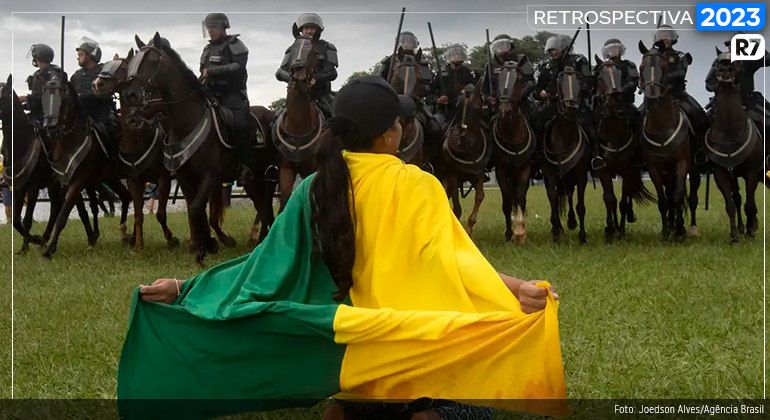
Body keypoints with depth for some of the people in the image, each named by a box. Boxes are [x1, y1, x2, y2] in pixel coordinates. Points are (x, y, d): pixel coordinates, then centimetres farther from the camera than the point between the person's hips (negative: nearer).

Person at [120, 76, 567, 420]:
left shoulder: (315, 190, -3)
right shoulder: (416, 186, -15)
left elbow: (266, 265, -4)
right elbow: (451, 258, -30)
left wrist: (184, 289, 1)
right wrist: (518, 289, -42)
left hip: (344, 344, 5)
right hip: (412, 349, -5)